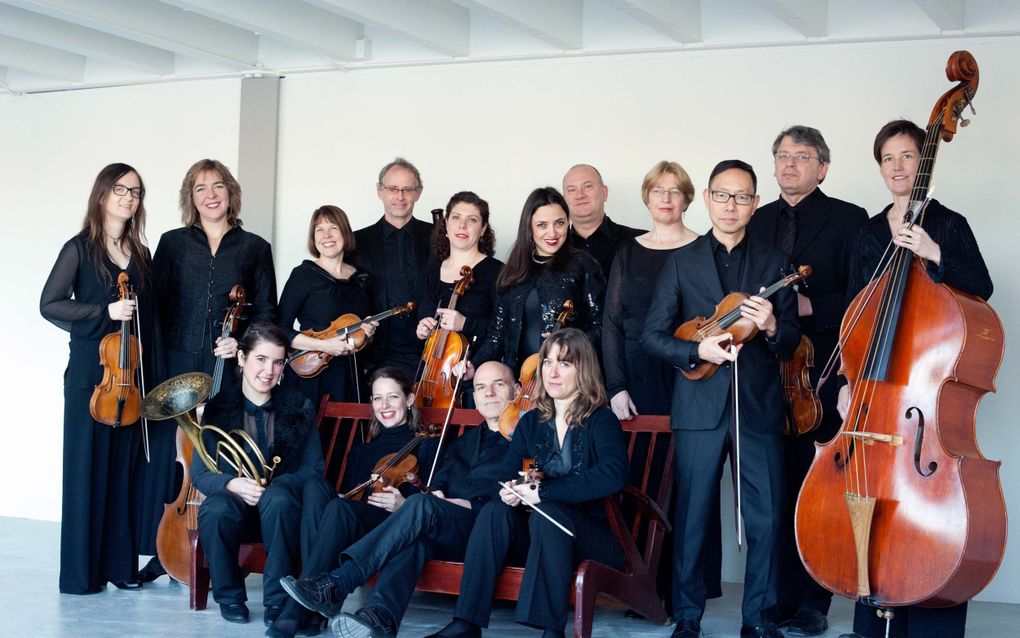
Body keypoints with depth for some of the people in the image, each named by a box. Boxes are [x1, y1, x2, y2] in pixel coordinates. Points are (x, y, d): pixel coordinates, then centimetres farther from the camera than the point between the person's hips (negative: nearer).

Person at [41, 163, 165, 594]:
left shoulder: (140, 254, 12)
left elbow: (149, 319, 13)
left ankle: (119, 563, 13)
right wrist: (105, 312, -16)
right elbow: (49, 304, -7)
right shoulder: (80, 248, -1)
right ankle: (81, 571, 6)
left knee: (126, 467, 5)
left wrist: (154, 377, 8)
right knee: (88, 465, -1)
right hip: (91, 373, -4)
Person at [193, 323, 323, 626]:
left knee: (278, 499, -37)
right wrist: (232, 484, -22)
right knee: (214, 510, -36)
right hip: (234, 501, 1)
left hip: (279, 506, 0)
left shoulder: (300, 407, 3)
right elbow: (199, 473, 1)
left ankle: (278, 599, -23)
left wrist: (273, 485, -20)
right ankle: (230, 596, -10)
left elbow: (313, 469, -1)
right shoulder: (217, 407, 1)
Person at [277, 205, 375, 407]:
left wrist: (367, 335, -1)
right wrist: (322, 345, -16)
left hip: (350, 380, 4)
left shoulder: (362, 280, 10)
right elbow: (281, 330, -8)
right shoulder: (303, 274, -4)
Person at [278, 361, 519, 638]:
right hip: (445, 537, 5)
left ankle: (335, 585, -36)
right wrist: (435, 494, -4)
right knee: (415, 538, -32)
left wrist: (470, 505, -11)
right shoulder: (462, 442, 30)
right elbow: (438, 484, 19)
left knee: (420, 504, -30)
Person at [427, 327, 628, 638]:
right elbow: (506, 475, 4)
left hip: (594, 536, -4)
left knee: (547, 514, -33)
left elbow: (613, 476, -26)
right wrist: (509, 492, -21)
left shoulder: (602, 421, -6)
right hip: (537, 534, 5)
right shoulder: (531, 422, 11)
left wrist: (543, 492, -28)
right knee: (495, 511, -23)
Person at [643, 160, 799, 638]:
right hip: (700, 406, -1)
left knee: (767, 518, 0)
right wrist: (698, 351, -13)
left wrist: (771, 327, -15)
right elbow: (653, 335, 3)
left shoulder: (772, 263, 9)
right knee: (691, 516, 3)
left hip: (759, 407, 1)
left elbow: (792, 341, 7)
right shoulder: (683, 261, 7)